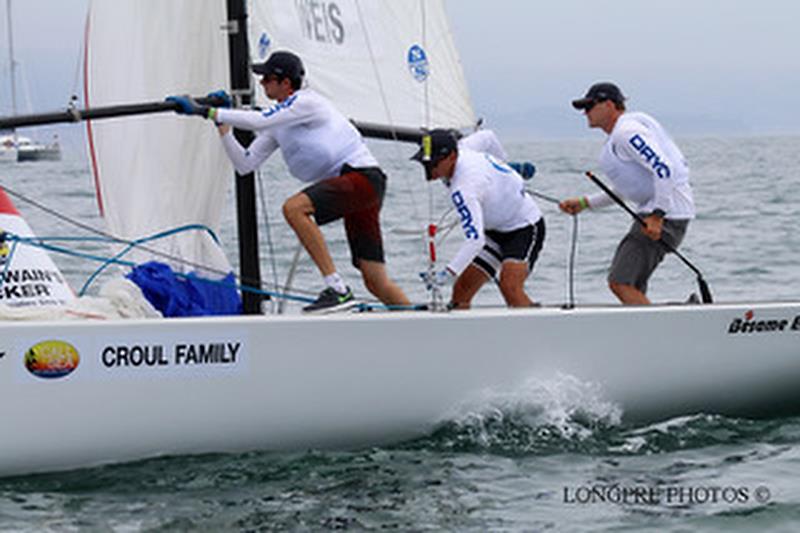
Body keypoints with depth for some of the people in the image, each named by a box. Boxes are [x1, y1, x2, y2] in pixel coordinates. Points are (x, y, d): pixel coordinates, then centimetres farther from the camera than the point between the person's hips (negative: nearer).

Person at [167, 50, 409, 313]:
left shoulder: (305, 102, -9)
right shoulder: (278, 123, 17)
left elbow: (257, 121, -21)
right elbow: (245, 164, 14)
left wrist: (205, 111, -18)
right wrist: (222, 123, 7)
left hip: (363, 175, -9)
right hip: (348, 186, 9)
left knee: (294, 207, -27)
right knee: (376, 283, 3)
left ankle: (337, 289, -27)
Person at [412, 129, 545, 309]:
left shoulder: (464, 188, -35)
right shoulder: (461, 148, -10)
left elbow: (476, 239, -43)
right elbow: (488, 137, 12)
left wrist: (448, 273, -48)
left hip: (525, 228, -10)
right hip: (496, 229, 10)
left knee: (509, 286, -31)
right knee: (462, 289, 1)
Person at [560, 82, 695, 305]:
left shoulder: (626, 132, -13)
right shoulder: (619, 135, 21)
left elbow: (663, 170, -24)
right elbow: (627, 188, 29)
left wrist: (657, 216, -25)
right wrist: (584, 203, 26)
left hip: (667, 212, -11)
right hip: (654, 210, 11)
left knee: (620, 283, -16)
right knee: (632, 288, 10)